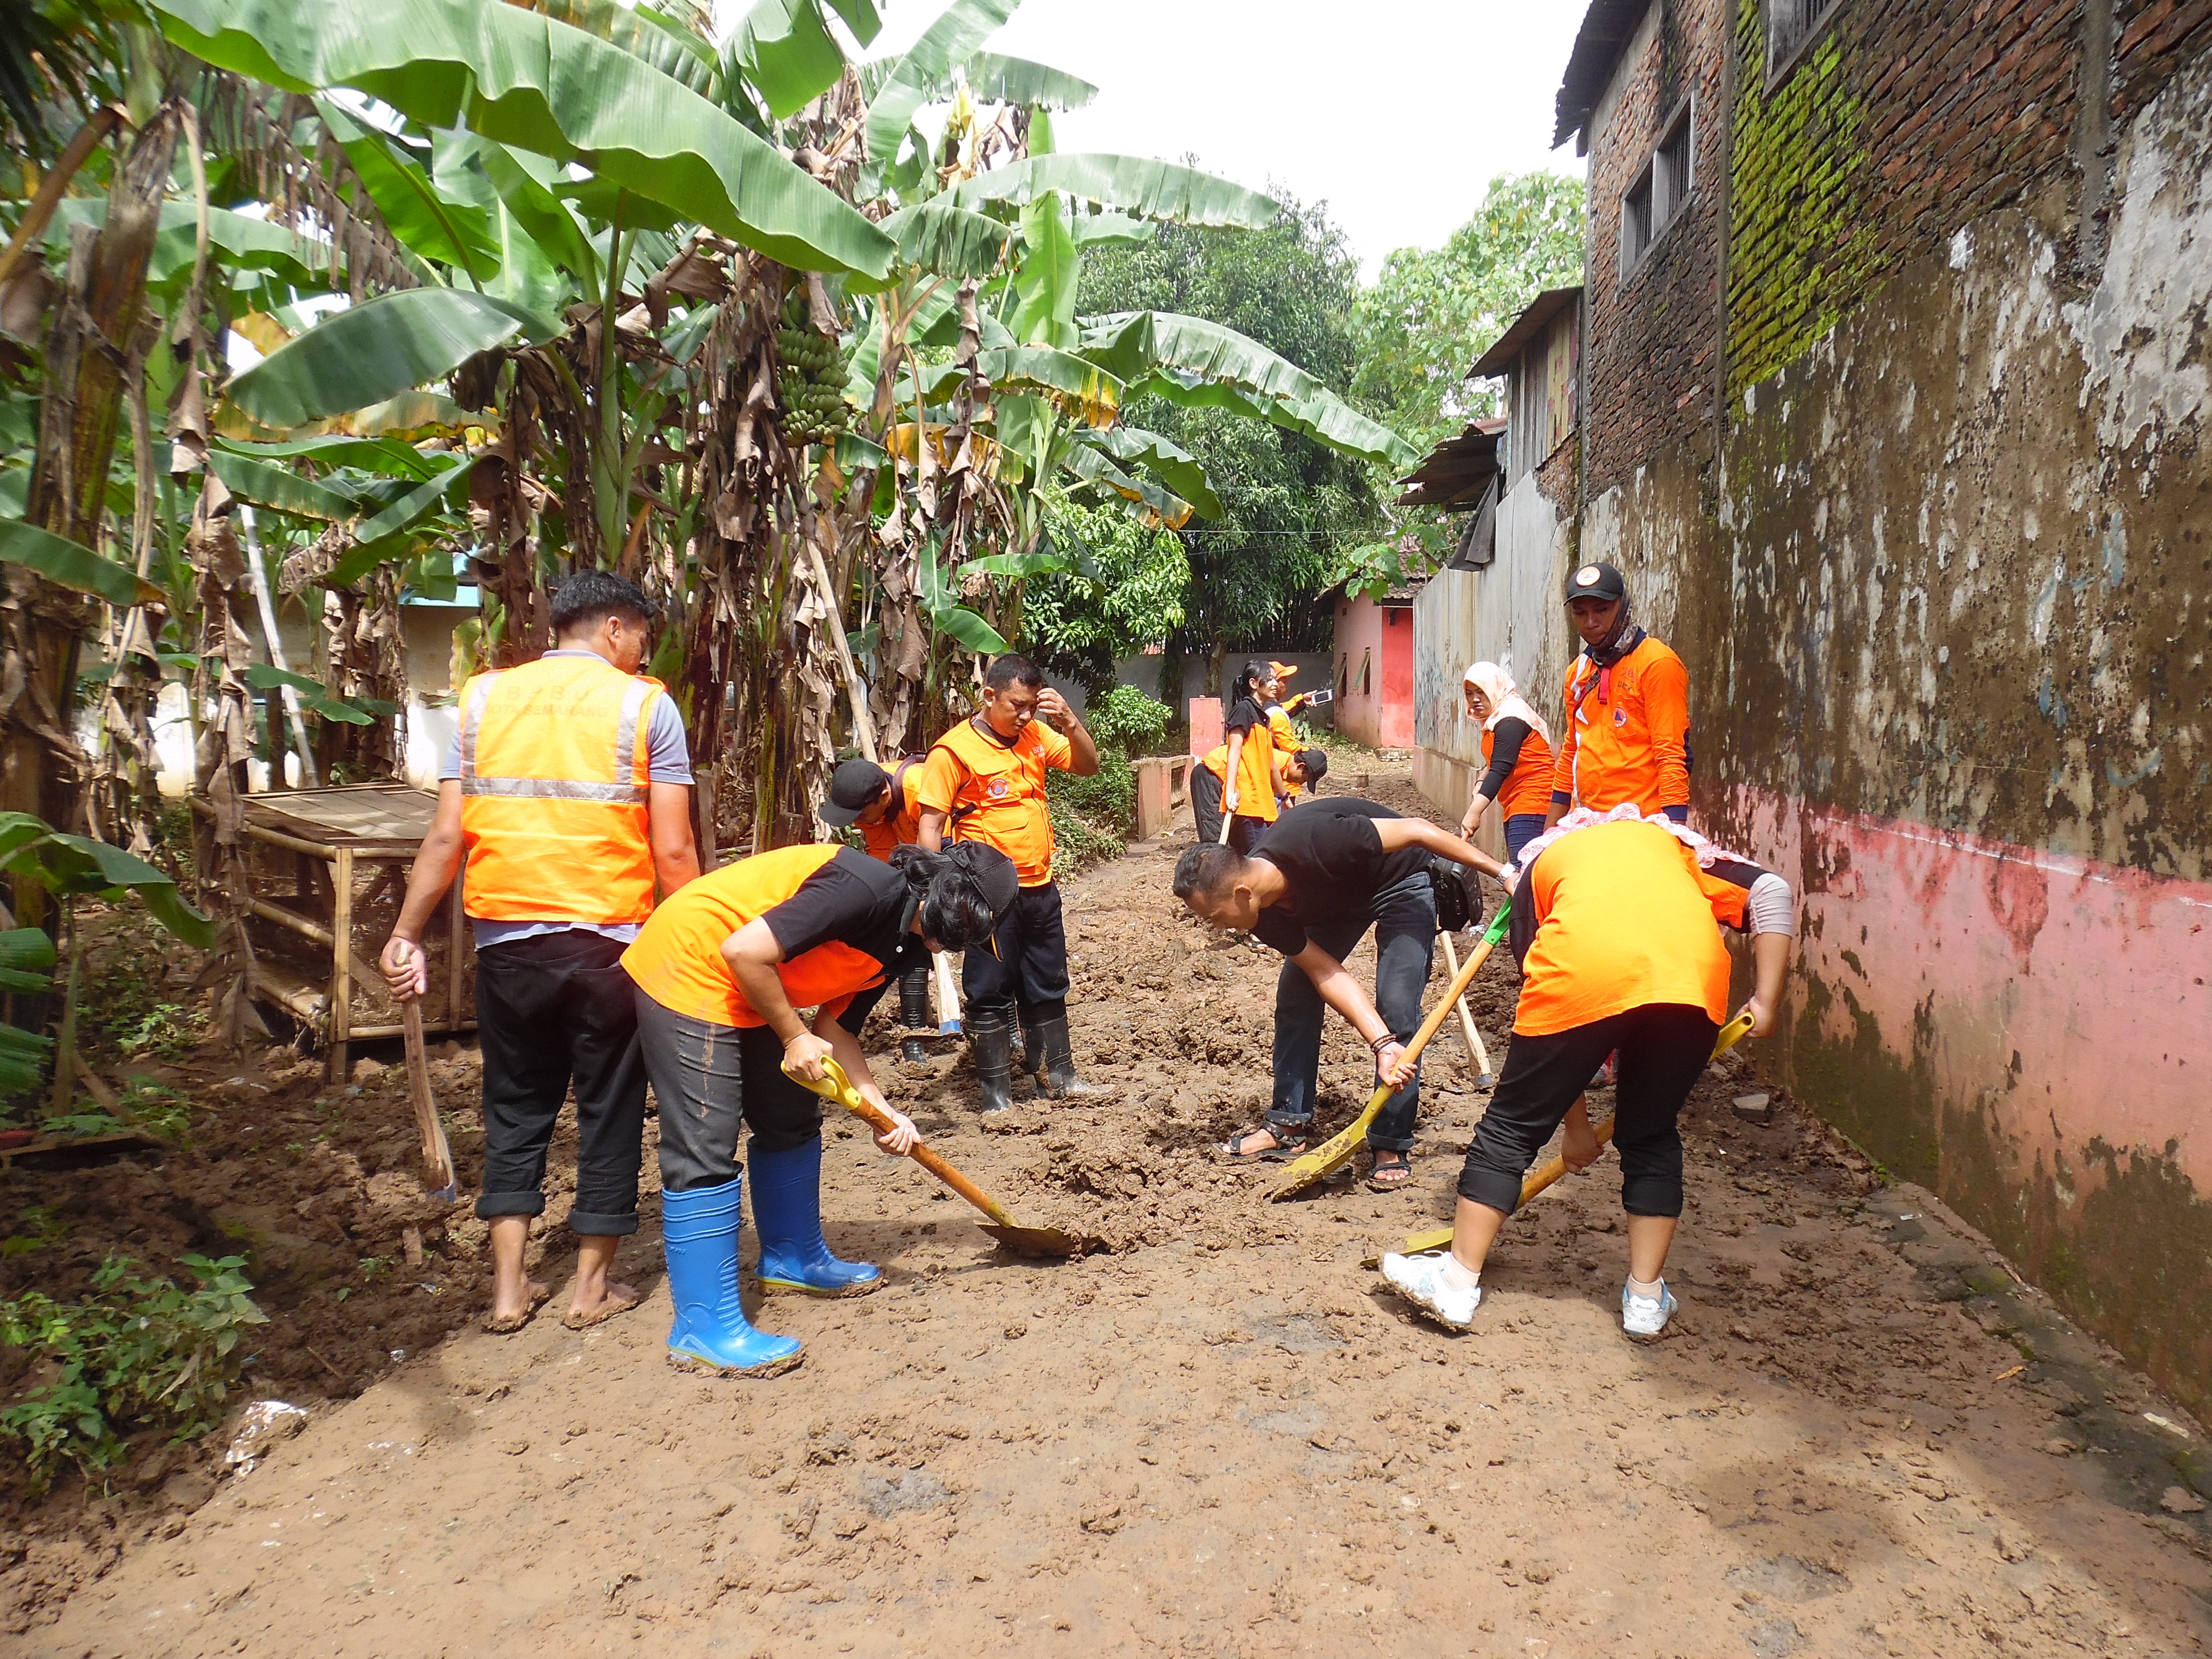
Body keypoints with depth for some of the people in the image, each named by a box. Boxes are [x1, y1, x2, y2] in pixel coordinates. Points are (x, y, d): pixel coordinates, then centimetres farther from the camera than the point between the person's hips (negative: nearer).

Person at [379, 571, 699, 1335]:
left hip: (506, 938, 3)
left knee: (515, 1107, 16)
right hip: (608, 941, -3)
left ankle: (509, 1287, 18)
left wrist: (406, 935, 7)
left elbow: (446, 837, 1)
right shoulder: (646, 704, -3)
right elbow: (672, 851, -8)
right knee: (609, 1107, 11)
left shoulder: (484, 697, 6)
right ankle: (592, 1285, 21)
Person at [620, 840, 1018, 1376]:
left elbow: (836, 1027, 10)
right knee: (706, 1151, -10)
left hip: (749, 993, 10)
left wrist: (882, 1109, -1)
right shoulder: (869, 890, -27)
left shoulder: (903, 943, 4)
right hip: (688, 970, -10)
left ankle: (792, 1260, 34)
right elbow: (745, 951, -29)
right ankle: (704, 1330, -4)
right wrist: (793, 1037, -17)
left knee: (793, 1122, 17)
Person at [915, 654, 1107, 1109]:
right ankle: (996, 1094, 14)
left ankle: (1060, 1075, 31)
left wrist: (1069, 722, -8)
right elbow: (929, 824, -13)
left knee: (1048, 986, 17)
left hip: (1039, 887, 6)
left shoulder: (1035, 735, 6)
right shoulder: (955, 750, -13)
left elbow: (1088, 766, 9)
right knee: (991, 994, 4)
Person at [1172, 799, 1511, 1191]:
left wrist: (1503, 873, -30)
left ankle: (1391, 1147, -5)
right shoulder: (1265, 916, -20)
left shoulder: (1313, 846, -41)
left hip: (1401, 882, -6)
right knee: (1295, 993, -2)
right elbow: (1328, 975, -20)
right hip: (1338, 895, 6)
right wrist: (1381, 1044, -32)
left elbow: (1417, 830, -34)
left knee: (1397, 1008, -15)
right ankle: (1289, 1127, 10)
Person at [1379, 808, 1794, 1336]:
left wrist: (1575, 1122, 33)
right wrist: (1766, 1001, 15)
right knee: (1652, 1137, 23)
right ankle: (1646, 1296, 28)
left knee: (1511, 1127, 14)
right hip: (1695, 975, 2)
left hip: (1583, 972, -2)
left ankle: (1458, 1281, 22)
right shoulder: (1674, 842, 36)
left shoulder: (1542, 862, 33)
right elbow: (1771, 890, 17)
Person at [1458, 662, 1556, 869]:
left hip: (1531, 805, -11)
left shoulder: (1510, 721, -14)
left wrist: (1474, 813, -31)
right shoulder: (1496, 719, 17)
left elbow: (1500, 770, -24)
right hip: (1515, 806, 11)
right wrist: (1481, 782, 0)